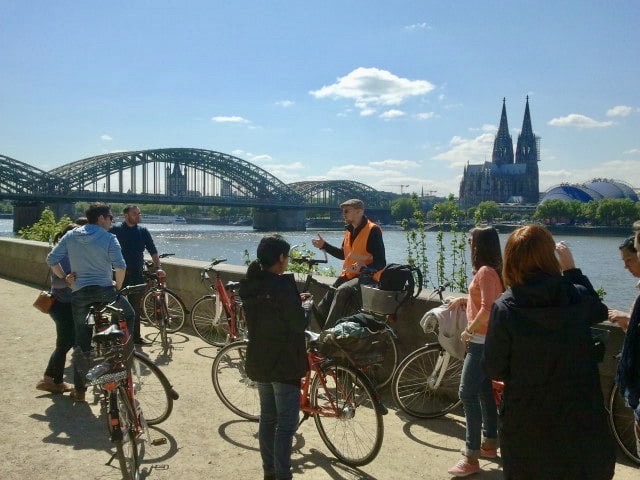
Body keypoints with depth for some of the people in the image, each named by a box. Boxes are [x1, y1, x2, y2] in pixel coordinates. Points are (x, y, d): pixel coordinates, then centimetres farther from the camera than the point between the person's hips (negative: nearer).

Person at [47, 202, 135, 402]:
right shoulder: (109, 238, -5)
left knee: (81, 340, 10)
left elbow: (52, 259, 5)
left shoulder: (71, 236, 7)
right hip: (104, 290, -4)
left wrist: (65, 277, 14)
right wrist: (118, 286, 2)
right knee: (129, 316, 24)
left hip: (79, 293, 4)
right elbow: (120, 266, -13)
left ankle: (79, 389, 14)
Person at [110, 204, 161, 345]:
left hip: (137, 275, 3)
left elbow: (153, 251, 5)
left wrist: (158, 267, -6)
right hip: (120, 274, -3)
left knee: (136, 307, 10)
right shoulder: (115, 230, -2)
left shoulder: (143, 231, 6)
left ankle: (136, 336, 18)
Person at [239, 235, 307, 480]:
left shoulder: (249, 285, 3)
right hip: (284, 363, -8)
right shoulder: (283, 285, -20)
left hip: (258, 362, 8)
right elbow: (299, 324, -17)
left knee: (267, 418, 19)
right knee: (286, 424, 2)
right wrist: (303, 306, 3)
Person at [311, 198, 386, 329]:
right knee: (323, 307, 0)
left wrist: (363, 268, -36)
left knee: (342, 290, -36)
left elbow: (381, 263, -18)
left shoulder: (373, 230, -14)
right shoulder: (349, 230, 11)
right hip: (348, 274, 9)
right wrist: (324, 245, 14)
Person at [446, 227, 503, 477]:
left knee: (468, 394, -9)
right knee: (485, 391, 18)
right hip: (487, 341, 10)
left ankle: (472, 457, -4)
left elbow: (487, 310, -27)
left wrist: (469, 330, -16)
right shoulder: (492, 270, 11)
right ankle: (489, 442, 30)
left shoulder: (485, 271, -20)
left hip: (482, 342, -10)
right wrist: (464, 299, 12)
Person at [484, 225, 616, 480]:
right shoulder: (577, 297, -10)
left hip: (527, 423, -2)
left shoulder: (504, 308, -18)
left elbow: (495, 369, -10)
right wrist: (572, 269, 18)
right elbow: (599, 310, 15)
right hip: (578, 416, 2)